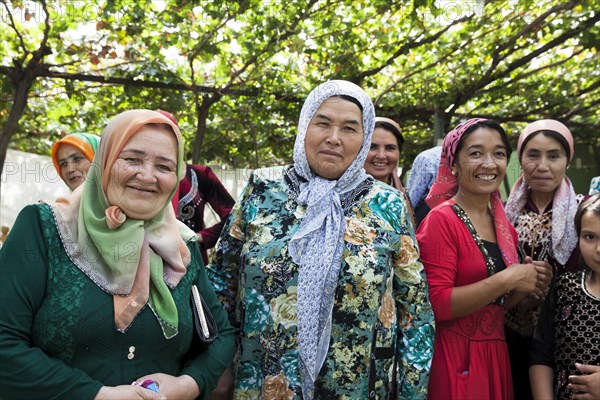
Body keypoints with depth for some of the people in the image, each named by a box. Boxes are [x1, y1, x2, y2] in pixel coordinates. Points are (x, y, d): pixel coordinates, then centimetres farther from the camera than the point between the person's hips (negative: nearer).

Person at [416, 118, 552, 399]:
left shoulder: (504, 225, 7)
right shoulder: (441, 220, -14)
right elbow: (437, 304, -22)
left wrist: (528, 285, -2)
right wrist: (507, 280, -21)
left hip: (496, 353, 7)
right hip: (453, 358, -7)